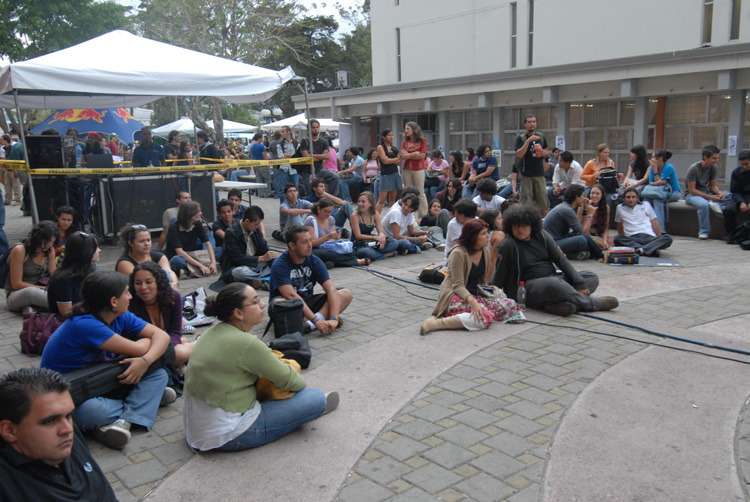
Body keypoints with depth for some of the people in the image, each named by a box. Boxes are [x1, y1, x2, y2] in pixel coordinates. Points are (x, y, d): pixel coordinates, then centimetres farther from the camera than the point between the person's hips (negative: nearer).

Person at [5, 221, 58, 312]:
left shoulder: (50, 250, 4)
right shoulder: (19, 250, -15)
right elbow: (16, 284, -16)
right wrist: (44, 288, -22)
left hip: (36, 291, 6)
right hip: (15, 295, -6)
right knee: (31, 291, -42)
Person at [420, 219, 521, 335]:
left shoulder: (485, 251, 9)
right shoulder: (458, 253, -13)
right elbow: (457, 285, -18)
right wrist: (472, 301, -32)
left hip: (475, 295, 9)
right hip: (455, 296, -9)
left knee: (510, 305, -12)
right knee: (485, 318, -34)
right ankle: (436, 323, -33)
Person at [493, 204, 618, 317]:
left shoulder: (542, 235, 7)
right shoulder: (508, 245, -8)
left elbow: (561, 259, 3)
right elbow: (500, 276, -8)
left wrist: (579, 283, -5)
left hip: (554, 279, 7)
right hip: (530, 288, -7)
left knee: (592, 278, -4)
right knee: (553, 283, -38)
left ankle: (556, 304, -32)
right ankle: (593, 303, -14)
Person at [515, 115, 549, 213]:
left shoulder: (541, 137, 12)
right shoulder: (521, 138, -1)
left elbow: (545, 152, 23)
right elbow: (519, 154, -15)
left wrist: (543, 153, -1)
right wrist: (529, 140, -21)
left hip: (539, 173, 3)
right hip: (526, 174, -3)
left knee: (543, 198, 3)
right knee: (526, 198, -3)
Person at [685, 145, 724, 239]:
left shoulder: (713, 168, 1)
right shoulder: (693, 168, -18)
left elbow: (713, 186, 7)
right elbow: (692, 190, -20)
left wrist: (719, 193, -17)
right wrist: (710, 197, -28)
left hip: (706, 192, 6)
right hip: (691, 195, -6)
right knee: (704, 204, -38)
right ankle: (704, 232, -29)